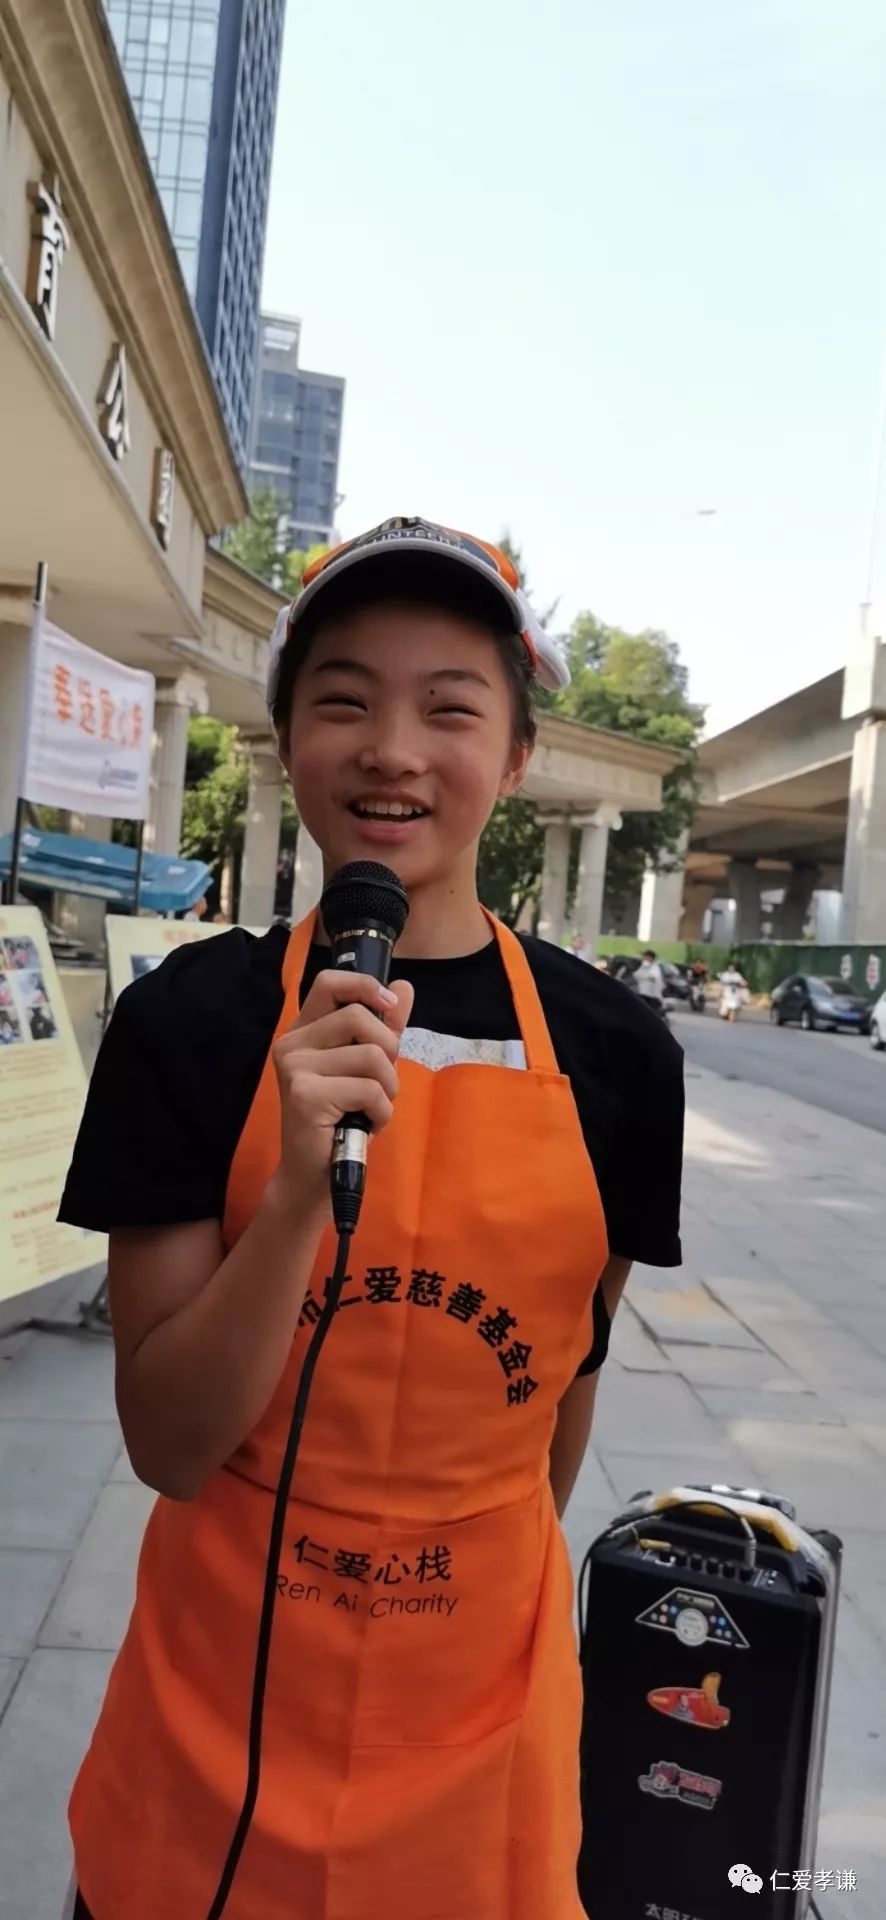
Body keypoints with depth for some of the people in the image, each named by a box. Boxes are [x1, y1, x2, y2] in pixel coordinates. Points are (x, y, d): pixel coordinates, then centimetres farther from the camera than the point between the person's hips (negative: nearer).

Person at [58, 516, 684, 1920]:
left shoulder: (615, 1054, -11)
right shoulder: (187, 1022, -14)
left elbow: (566, 1374, 4)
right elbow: (168, 1445, -15)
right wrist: (303, 1187, -30)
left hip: (481, 1702, 1)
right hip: (217, 1704, 0)